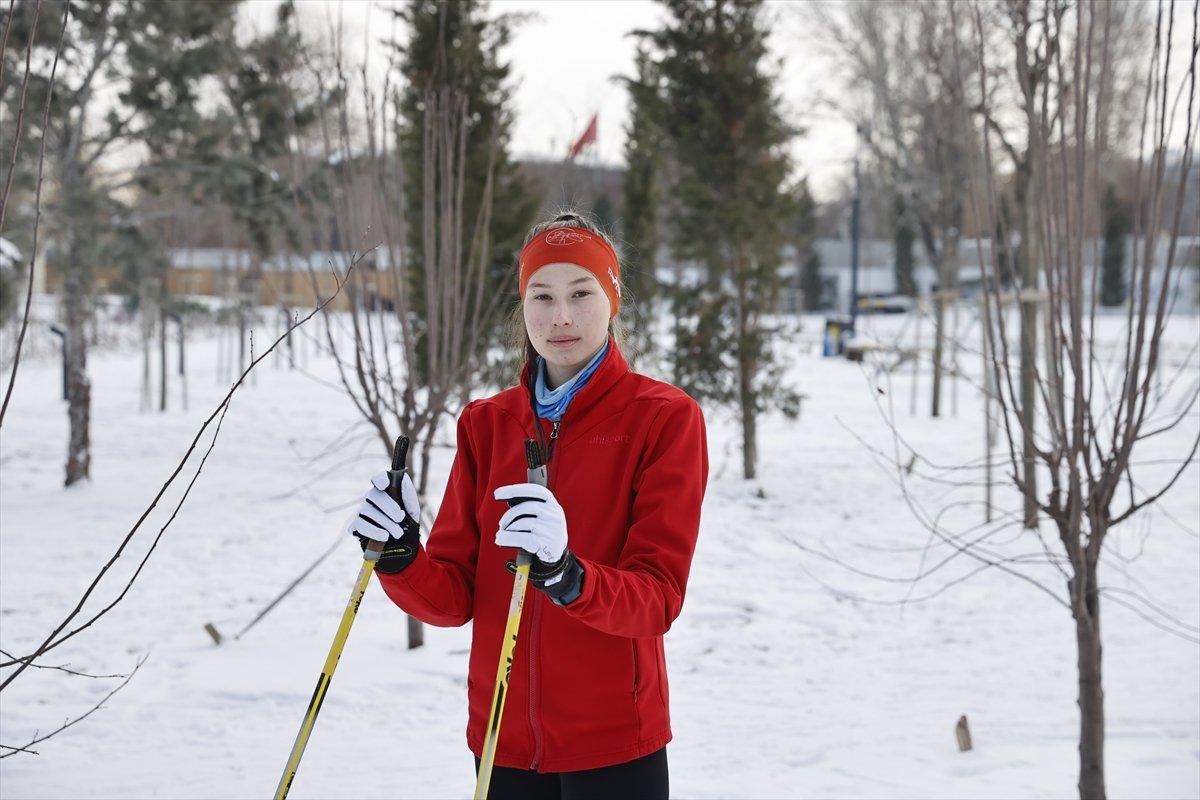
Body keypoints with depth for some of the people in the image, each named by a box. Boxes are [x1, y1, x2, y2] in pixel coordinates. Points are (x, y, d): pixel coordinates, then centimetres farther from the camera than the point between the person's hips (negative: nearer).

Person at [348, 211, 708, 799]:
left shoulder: (666, 419, -6)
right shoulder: (486, 424, 6)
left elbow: (658, 597, -14)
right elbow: (454, 598, 2)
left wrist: (566, 574, -32)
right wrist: (399, 557, -18)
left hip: (613, 743, -3)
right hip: (504, 738, 3)